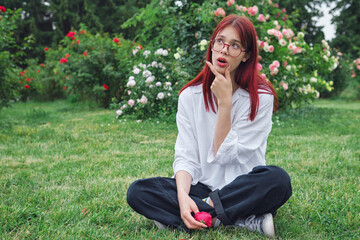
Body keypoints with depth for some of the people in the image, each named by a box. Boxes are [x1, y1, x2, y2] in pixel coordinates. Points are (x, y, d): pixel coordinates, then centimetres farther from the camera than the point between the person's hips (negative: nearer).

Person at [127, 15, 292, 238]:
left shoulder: (261, 97, -7)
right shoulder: (190, 96, 1)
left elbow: (225, 155, -12)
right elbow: (185, 157, -6)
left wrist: (224, 102, -17)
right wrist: (183, 196, -25)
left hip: (243, 190, -3)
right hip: (201, 188, 3)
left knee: (278, 179, -34)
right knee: (137, 191, -21)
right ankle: (246, 221, -23)